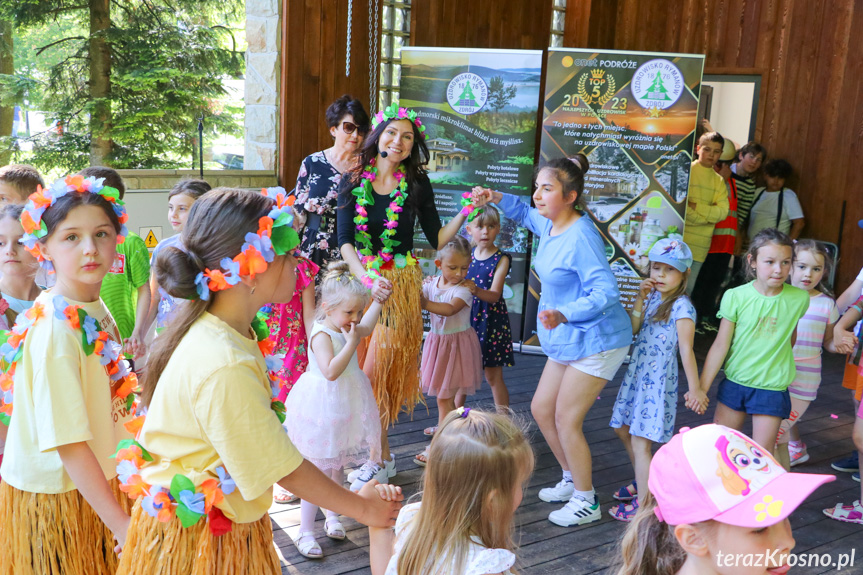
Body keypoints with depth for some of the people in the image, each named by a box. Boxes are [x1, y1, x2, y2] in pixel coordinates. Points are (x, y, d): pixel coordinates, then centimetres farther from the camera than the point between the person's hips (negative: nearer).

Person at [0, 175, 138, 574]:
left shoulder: (97, 310, 0)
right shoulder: (55, 331, -24)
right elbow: (69, 443, -25)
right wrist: (121, 525, -23)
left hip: (97, 485, 7)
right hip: (58, 499, -7)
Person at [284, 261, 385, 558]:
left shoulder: (346, 329, 3)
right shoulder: (322, 334, -23)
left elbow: (366, 326, 27)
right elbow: (330, 371, -34)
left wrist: (378, 300, 25)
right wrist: (351, 342, -31)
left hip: (344, 407, 9)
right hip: (323, 408, -8)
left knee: (337, 467, 21)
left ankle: (332, 514, 39)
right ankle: (305, 531, 6)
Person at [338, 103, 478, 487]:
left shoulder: (416, 184, 0)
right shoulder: (353, 181, 2)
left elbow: (437, 239, 2)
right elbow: (344, 241, -5)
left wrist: (465, 212, -11)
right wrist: (367, 278, -20)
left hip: (399, 285, -3)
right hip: (358, 280, 3)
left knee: (374, 371, -5)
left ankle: (380, 460, 11)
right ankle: (382, 455, 23)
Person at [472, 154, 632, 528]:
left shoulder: (580, 237, -26)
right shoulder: (549, 224, 2)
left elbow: (605, 292, -30)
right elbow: (526, 214, 27)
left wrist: (563, 314, -43)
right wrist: (498, 199, 10)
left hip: (595, 341, -10)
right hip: (567, 340, 10)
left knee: (566, 420, -4)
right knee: (541, 409, 15)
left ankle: (586, 502, 14)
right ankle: (572, 480, 34)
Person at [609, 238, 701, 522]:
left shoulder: (681, 306, -15)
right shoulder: (653, 297, 8)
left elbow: (686, 349, -19)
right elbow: (632, 330, 2)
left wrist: (695, 389, -22)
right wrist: (640, 299, -7)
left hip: (658, 380, -9)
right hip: (637, 373, 9)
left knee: (641, 441, -7)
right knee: (624, 429, 20)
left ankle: (644, 502, 4)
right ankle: (642, 482, 39)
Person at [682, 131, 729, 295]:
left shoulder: (719, 181, 13)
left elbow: (722, 212, 0)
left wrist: (695, 206, -12)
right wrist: (708, 213, -11)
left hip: (700, 247, 4)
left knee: (687, 291, 10)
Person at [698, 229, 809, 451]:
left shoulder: (798, 299, -7)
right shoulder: (736, 297, -10)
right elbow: (720, 346, -6)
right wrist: (702, 389, -7)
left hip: (772, 388, -1)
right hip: (734, 382, 1)